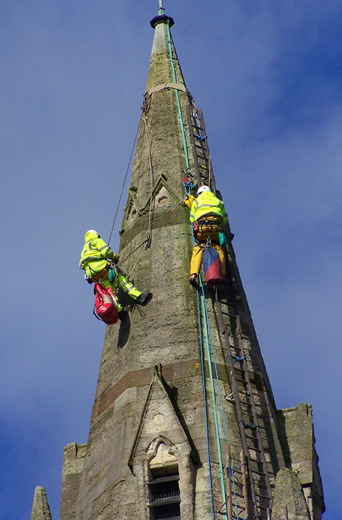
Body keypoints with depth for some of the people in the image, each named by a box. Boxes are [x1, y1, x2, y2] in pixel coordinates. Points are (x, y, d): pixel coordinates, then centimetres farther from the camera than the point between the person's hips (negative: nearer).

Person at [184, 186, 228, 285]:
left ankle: (193, 274, -15)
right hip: (216, 224, 1)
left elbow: (192, 219, 24)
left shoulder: (197, 201, 27)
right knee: (219, 249, 7)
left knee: (198, 249, 2)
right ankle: (222, 274, -10)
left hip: (201, 223, -1)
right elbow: (225, 220, 28)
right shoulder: (218, 201, 31)